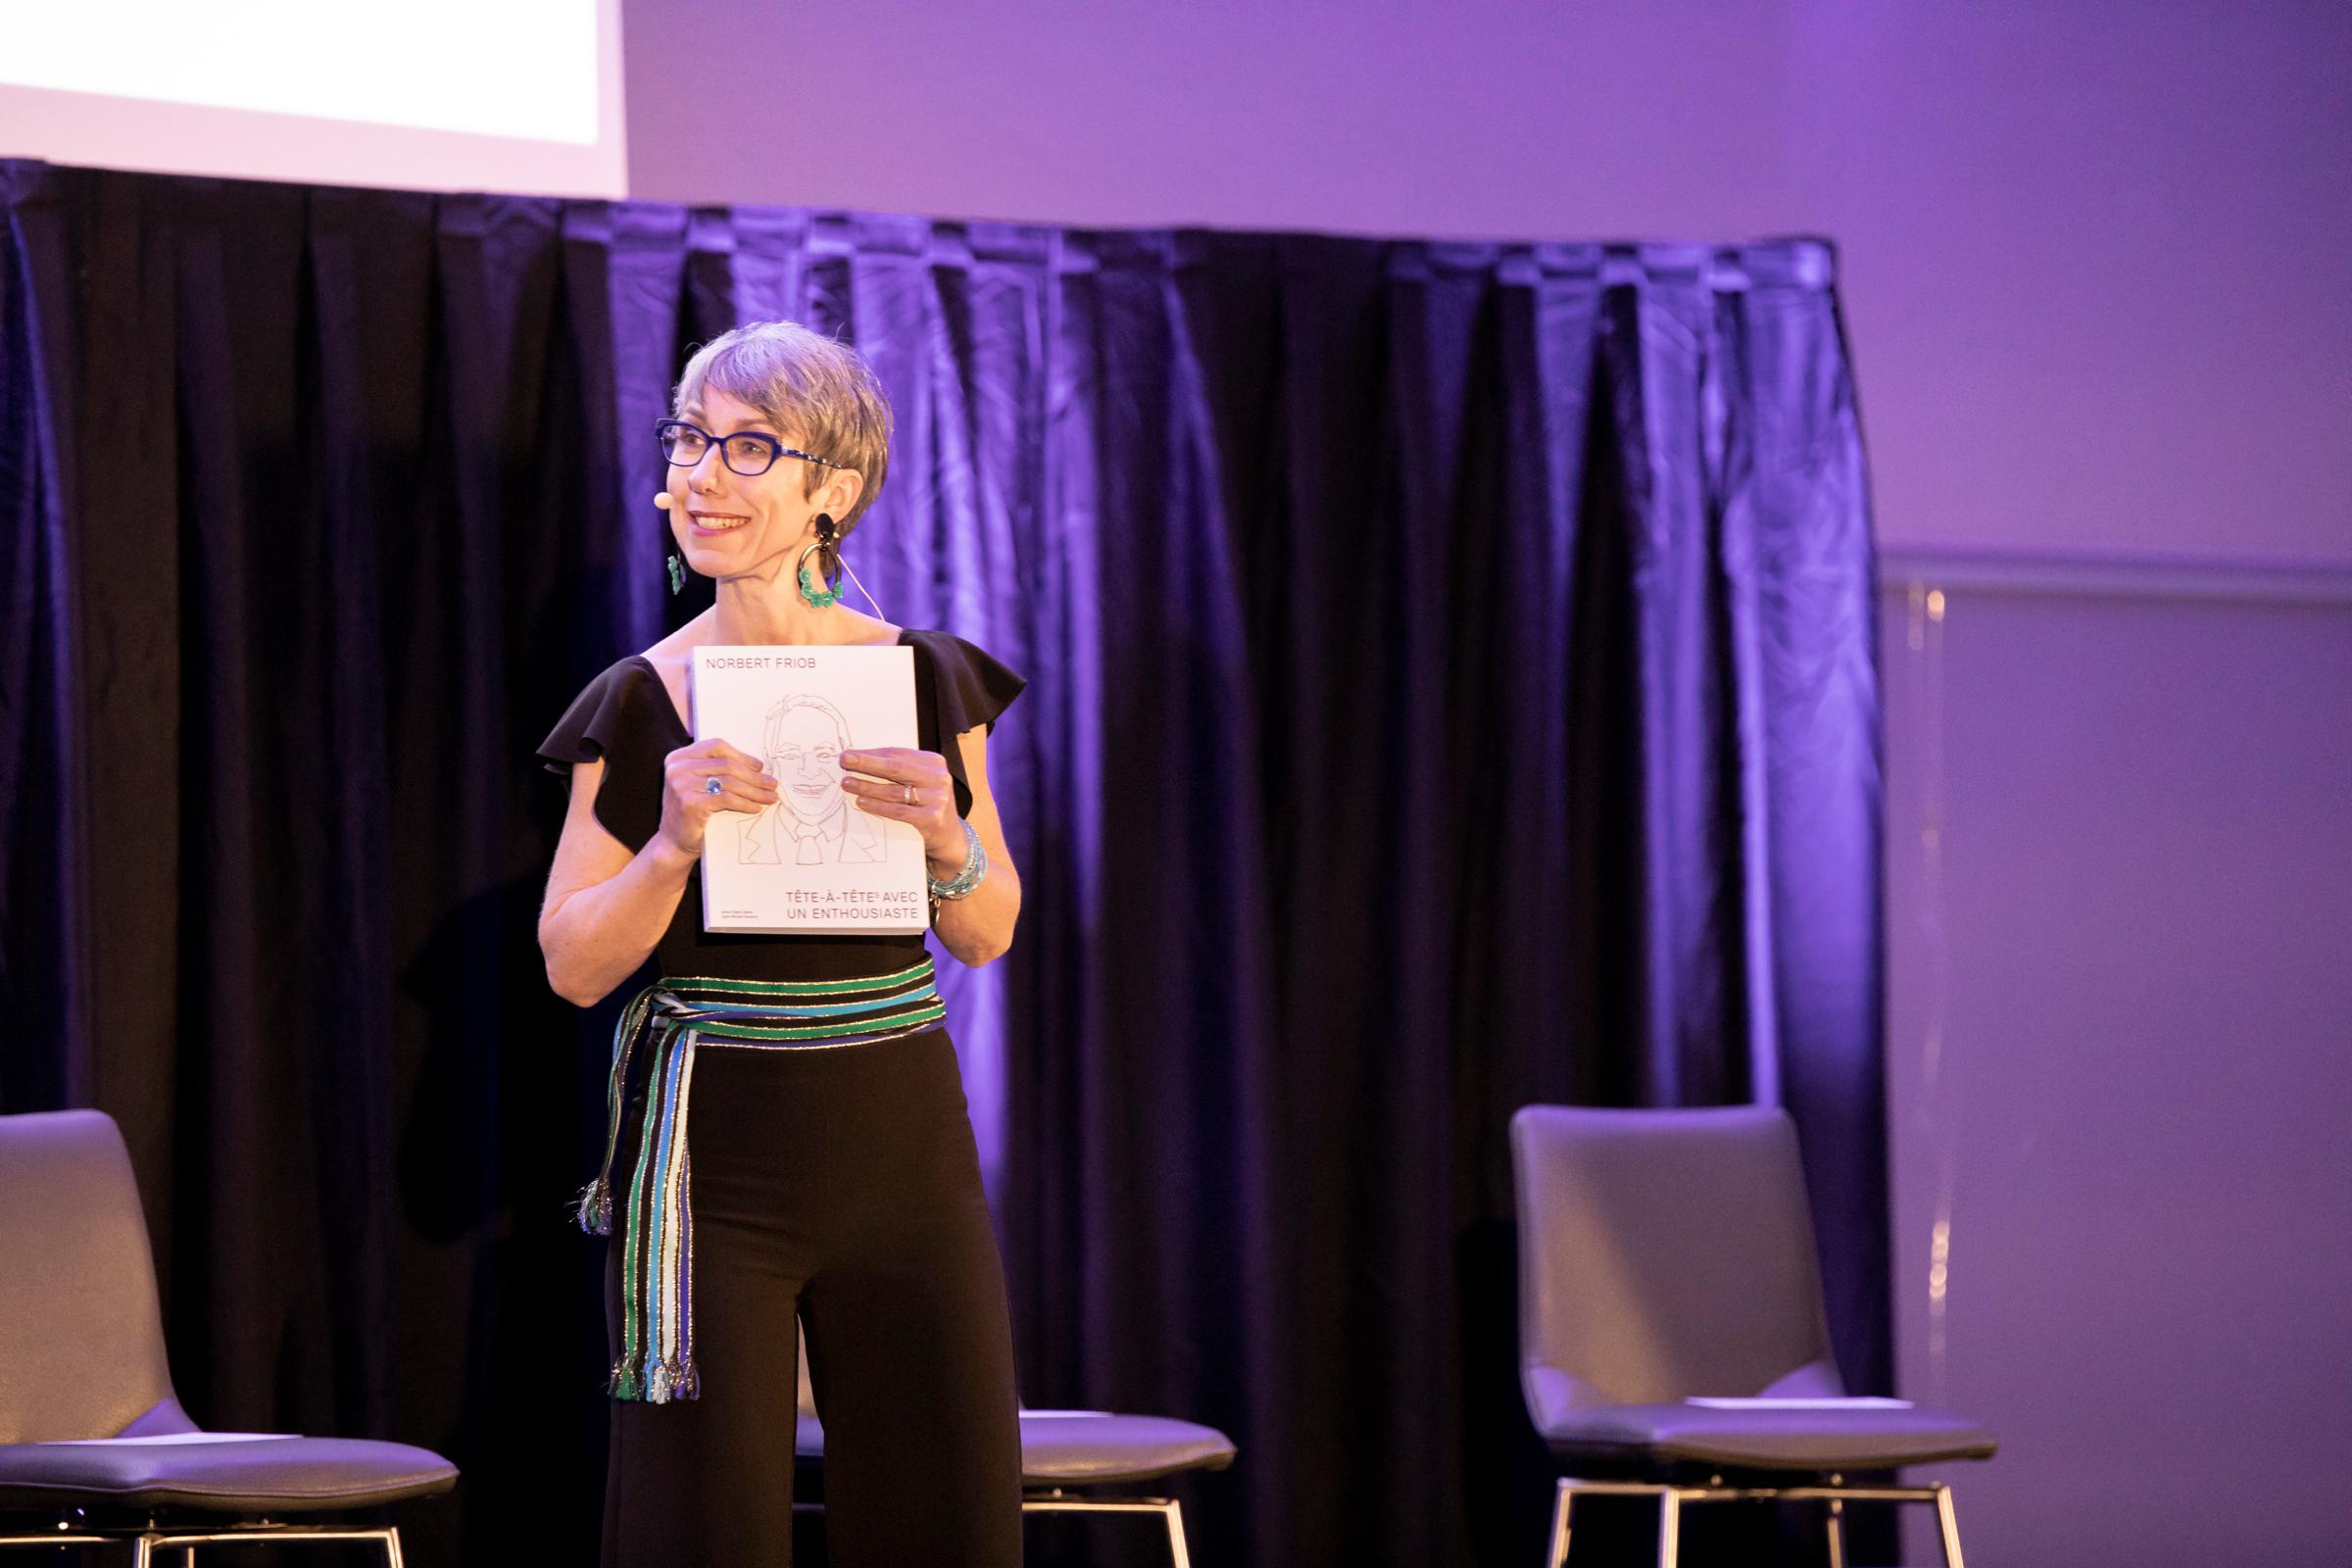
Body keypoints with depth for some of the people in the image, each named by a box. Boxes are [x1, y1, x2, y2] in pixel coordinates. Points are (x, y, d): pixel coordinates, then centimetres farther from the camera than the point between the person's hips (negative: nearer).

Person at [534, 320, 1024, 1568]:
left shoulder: (925, 679, 4)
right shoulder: (643, 705, 0)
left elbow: (987, 935, 8)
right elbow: (574, 967, -1)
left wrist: (946, 834, -12)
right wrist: (672, 844, -17)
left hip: (901, 1146, 2)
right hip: (706, 1155, -2)